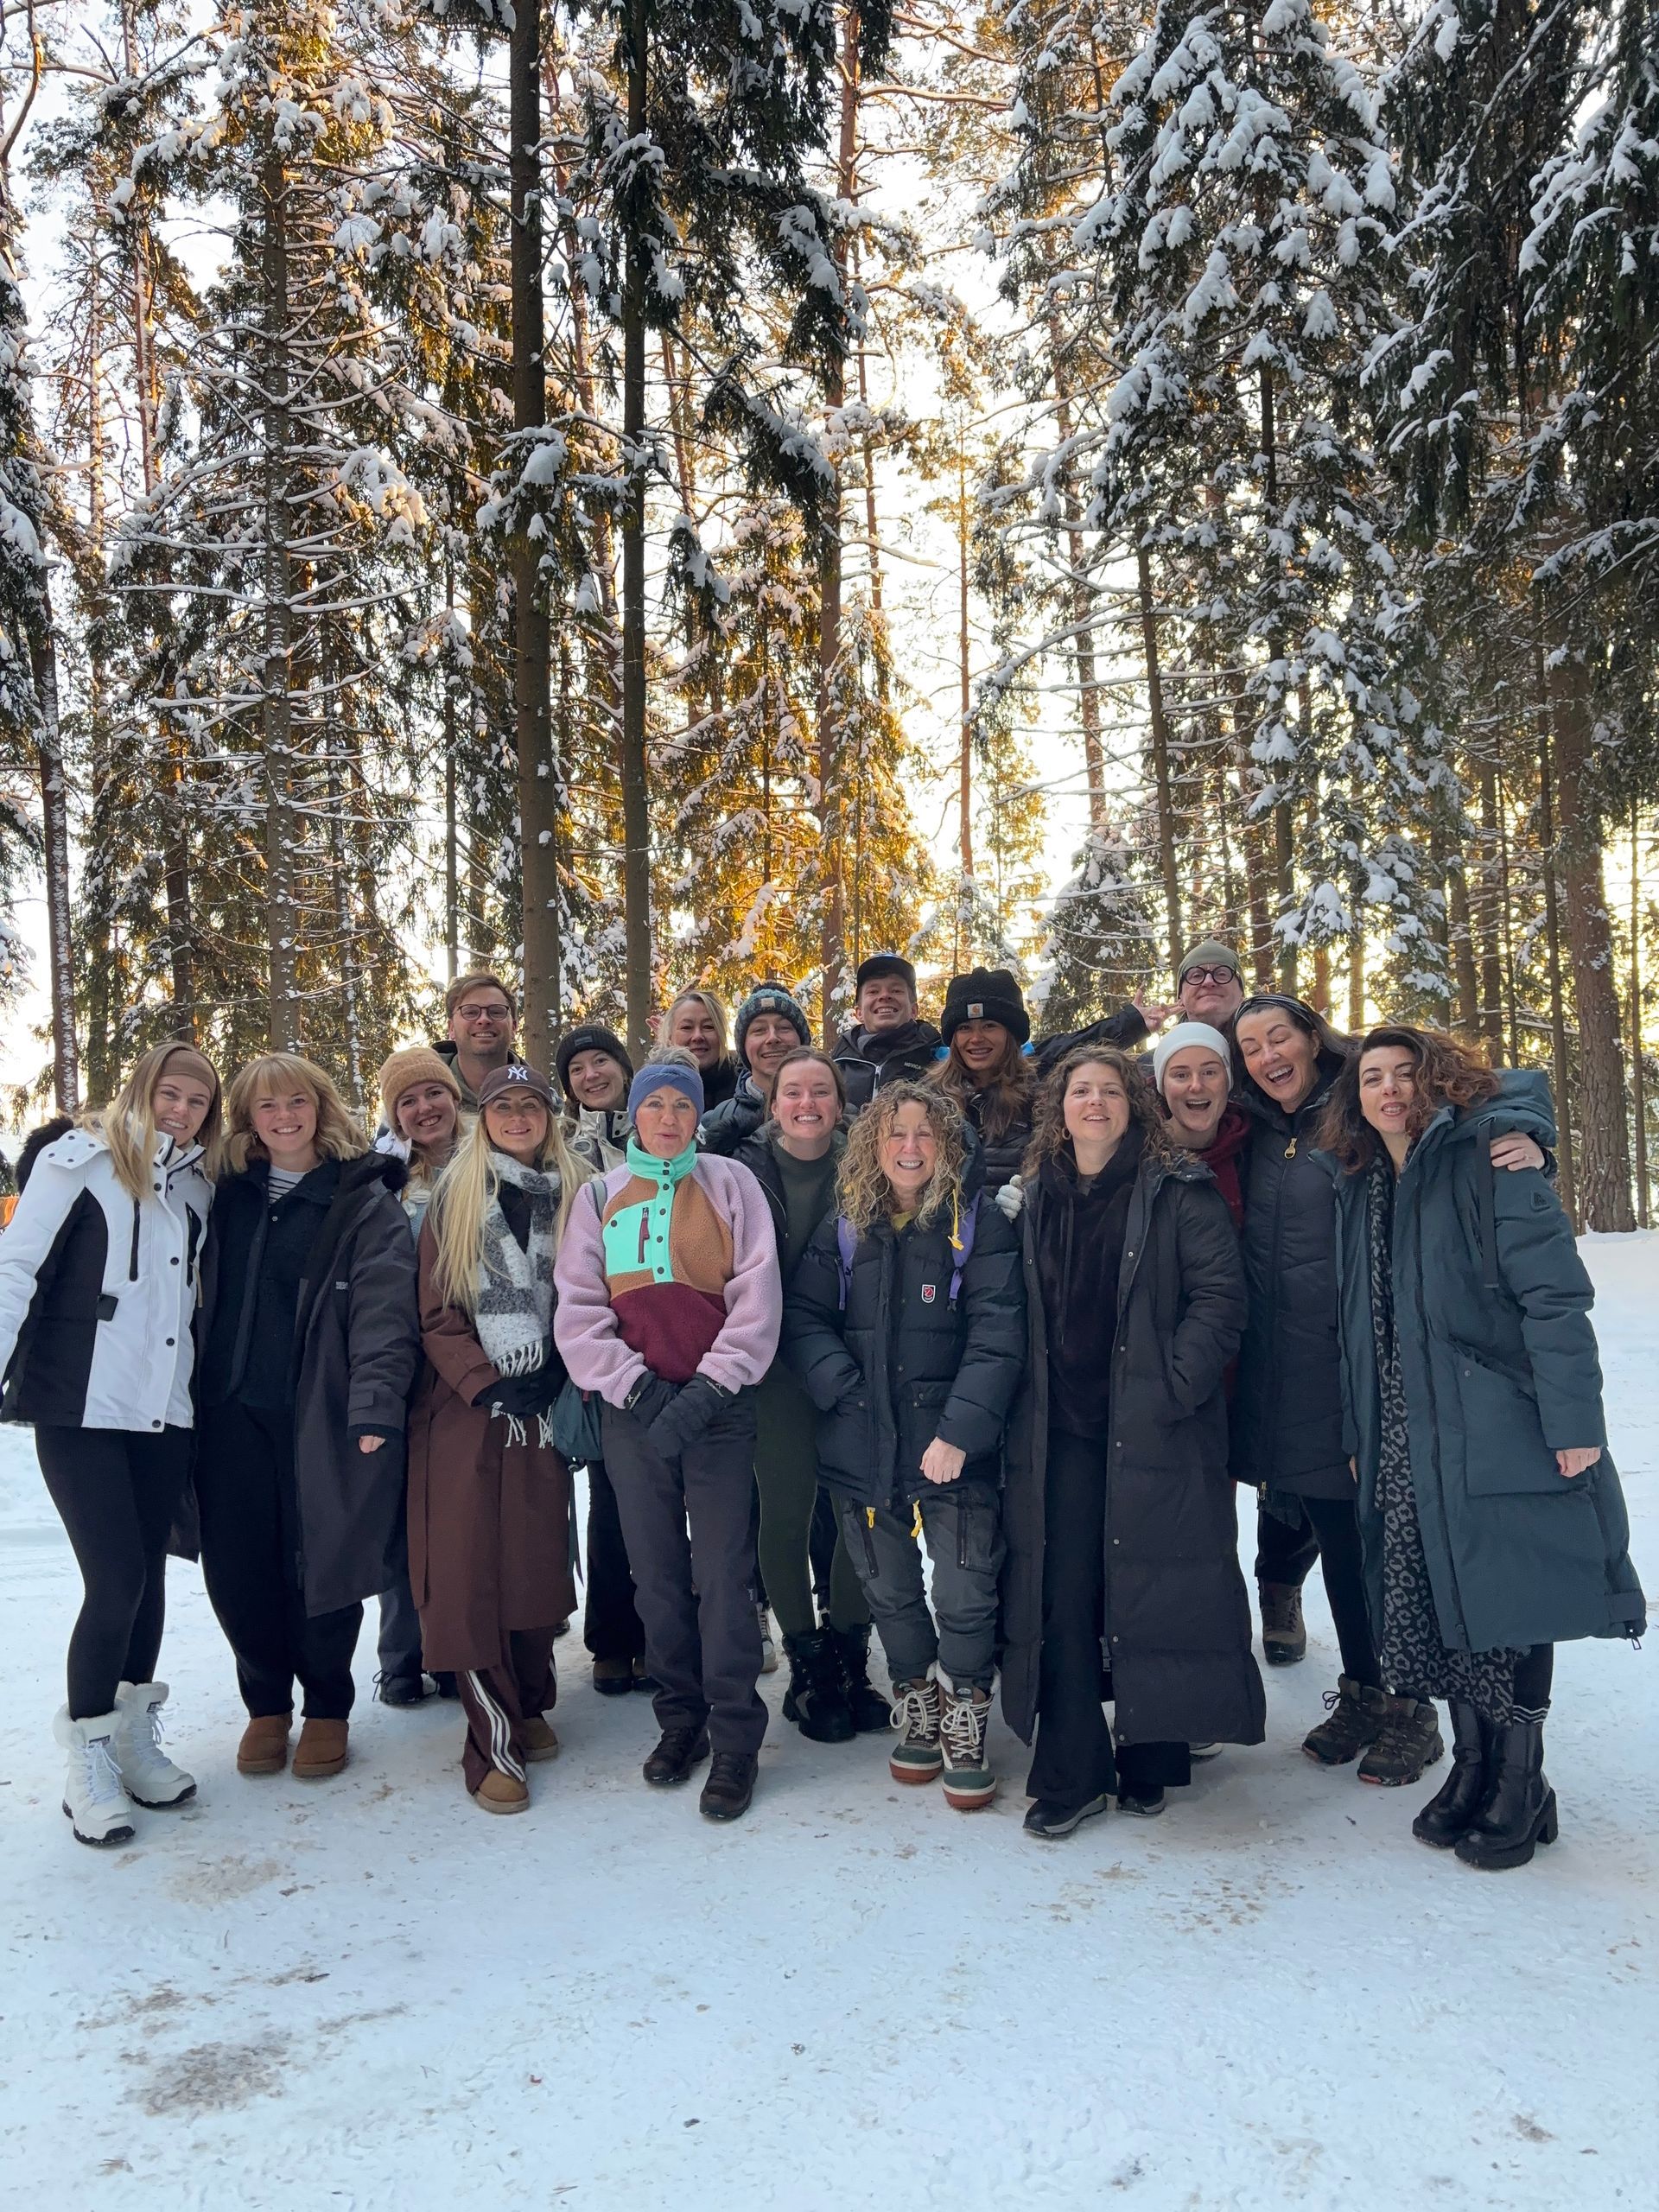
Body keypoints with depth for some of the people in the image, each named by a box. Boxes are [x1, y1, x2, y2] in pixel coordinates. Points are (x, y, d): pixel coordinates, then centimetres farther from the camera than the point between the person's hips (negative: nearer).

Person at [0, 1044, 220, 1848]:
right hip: (81, 1409, -5)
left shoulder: (196, 1186, 11)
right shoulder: (78, 1159, -5)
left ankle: (136, 1738, 26)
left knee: (147, 1574, 11)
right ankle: (89, 1764, 9)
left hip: (165, 1411, 5)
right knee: (115, 1580, -8)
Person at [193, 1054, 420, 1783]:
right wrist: (190, 1395, 9)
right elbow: (204, 1302, 18)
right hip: (231, 1414, 4)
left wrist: (376, 1403, -22)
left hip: (321, 1415, -4)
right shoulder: (228, 1198, 12)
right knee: (236, 1566, 5)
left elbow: (385, 1307, -12)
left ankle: (327, 1708, 23)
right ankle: (266, 1704, 27)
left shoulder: (364, 1200, -2)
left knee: (322, 1561, 2)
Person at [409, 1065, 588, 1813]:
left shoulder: (570, 1196, 9)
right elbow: (435, 1314, -2)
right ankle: (494, 1742, 4)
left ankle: (531, 1704, 26)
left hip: (542, 1408, 2)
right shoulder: (455, 1199, 3)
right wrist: (487, 1386, -12)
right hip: (465, 1408, -2)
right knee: (468, 1570, -4)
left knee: (539, 1559, 7)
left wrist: (555, 1378, -5)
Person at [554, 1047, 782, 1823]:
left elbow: (756, 1298, -3)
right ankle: (681, 1720, 27)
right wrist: (635, 1383, -10)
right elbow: (577, 1307, 3)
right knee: (657, 1574, 11)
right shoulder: (600, 1195, 10)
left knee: (723, 1576, -3)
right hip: (634, 1410, 3)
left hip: (719, 1407, -3)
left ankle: (735, 1740, 9)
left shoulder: (729, 1183, 3)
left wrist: (709, 1388, -13)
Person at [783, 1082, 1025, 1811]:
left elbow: (997, 1336, -12)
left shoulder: (977, 1224, -5)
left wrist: (961, 1430, -20)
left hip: (954, 1448, -3)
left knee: (965, 1598, 1)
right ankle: (915, 1704, 40)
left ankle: (964, 1723, 25)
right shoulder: (844, 1227, 6)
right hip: (863, 1447, 4)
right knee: (889, 1592, 18)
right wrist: (841, 1387, -12)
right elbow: (804, 1317, 4)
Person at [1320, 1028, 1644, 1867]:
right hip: (1408, 1442, 6)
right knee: (1440, 1609, 10)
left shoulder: (1488, 1157, -8)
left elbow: (1554, 1293, -14)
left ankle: (1520, 1791, 17)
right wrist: (1360, 1433, 14)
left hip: (1499, 1429, -6)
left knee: (1510, 1603, 2)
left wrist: (1572, 1418, -18)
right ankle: (1472, 1771, 27)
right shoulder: (1360, 1185, 13)